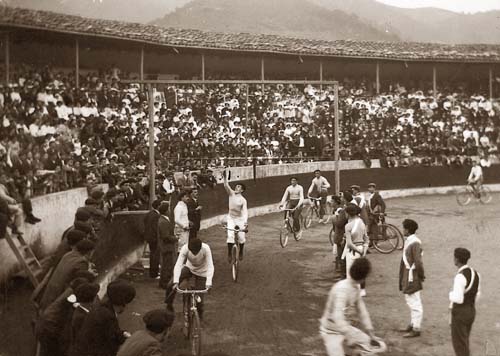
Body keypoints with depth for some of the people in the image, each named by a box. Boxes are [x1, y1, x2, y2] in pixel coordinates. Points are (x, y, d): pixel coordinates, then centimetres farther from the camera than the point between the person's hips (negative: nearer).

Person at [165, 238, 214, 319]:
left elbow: (210, 266, -36)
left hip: (201, 272, -2)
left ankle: (199, 315, 24)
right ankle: (169, 306, 9)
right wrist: (176, 281, -44)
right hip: (189, 268, 2)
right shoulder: (185, 248, -30)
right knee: (171, 285, -15)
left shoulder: (206, 249, -34)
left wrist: (208, 283, -48)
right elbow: (178, 264, -33)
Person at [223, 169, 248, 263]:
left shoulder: (243, 200, -14)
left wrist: (246, 221, -36)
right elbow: (226, 186, -23)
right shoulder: (231, 193, -8)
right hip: (231, 218, 1)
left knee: (241, 237, -2)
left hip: (240, 219, -1)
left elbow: (245, 211, -22)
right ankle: (229, 254, -3)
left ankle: (241, 252, 26)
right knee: (230, 235, -16)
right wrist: (225, 177, -41)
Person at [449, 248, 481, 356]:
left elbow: (458, 299, -27)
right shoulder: (475, 273, 3)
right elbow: (477, 294, 14)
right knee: (464, 340, 23)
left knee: (459, 344, 4)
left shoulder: (460, 277, -25)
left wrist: (451, 295, -4)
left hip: (460, 314, -8)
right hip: (471, 312, 8)